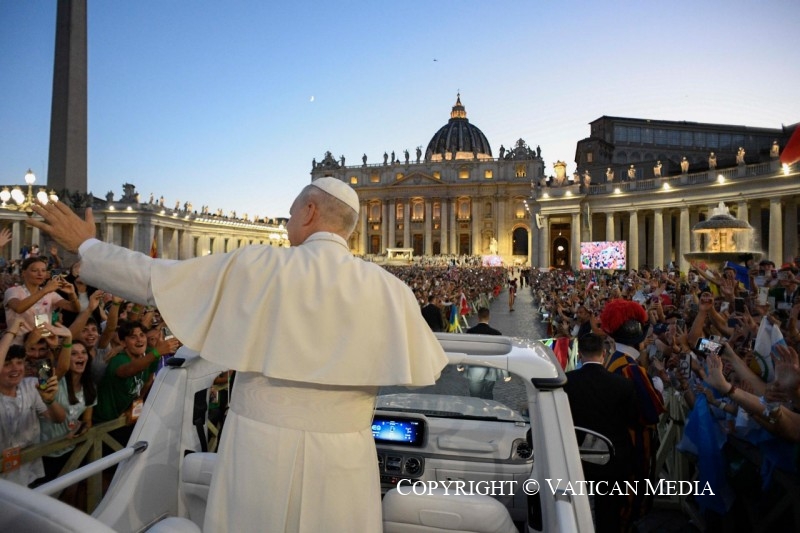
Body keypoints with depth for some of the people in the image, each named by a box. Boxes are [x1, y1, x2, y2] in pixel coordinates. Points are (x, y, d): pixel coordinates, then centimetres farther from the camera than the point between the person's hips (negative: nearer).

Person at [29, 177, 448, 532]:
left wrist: (85, 246, 17)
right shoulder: (386, 288, -8)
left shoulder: (256, 266, -10)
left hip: (257, 449, 0)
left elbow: (152, 277, 0)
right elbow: (427, 369, 3)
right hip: (341, 458, 1)